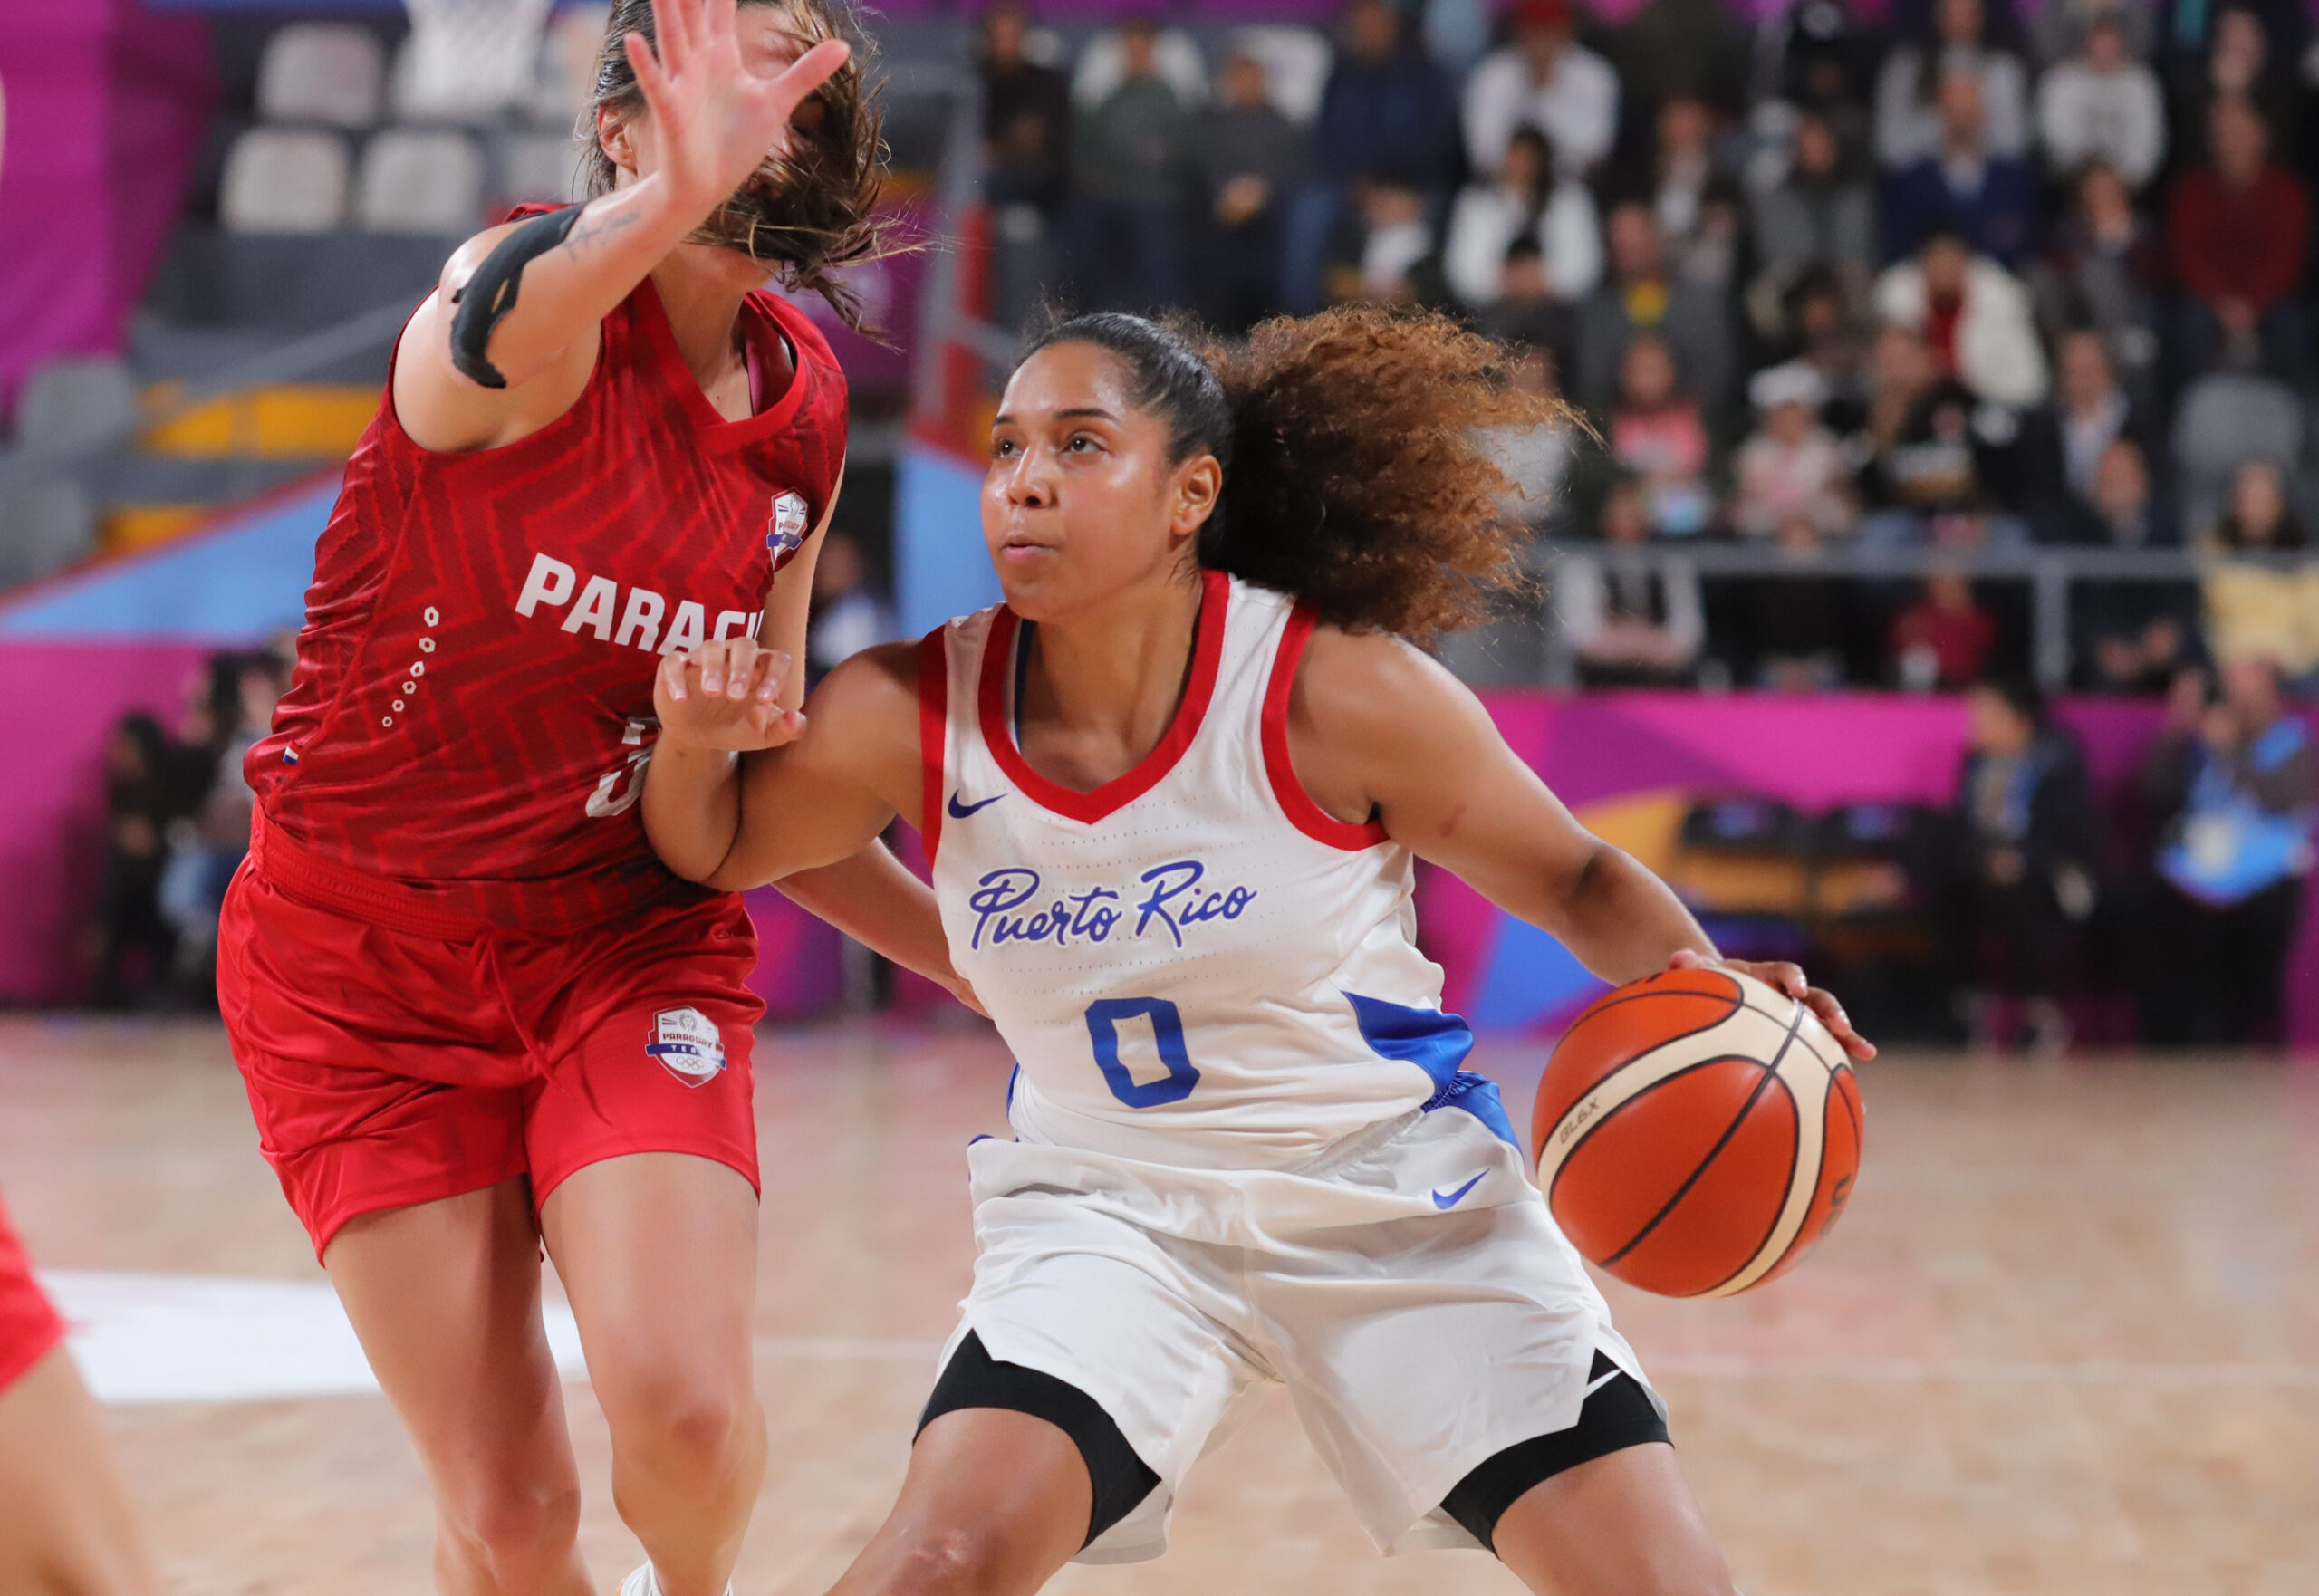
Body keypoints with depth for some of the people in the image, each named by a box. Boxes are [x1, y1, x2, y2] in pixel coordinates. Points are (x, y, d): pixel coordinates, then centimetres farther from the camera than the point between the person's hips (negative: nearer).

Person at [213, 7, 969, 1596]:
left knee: (686, 1411, -21)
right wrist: (665, 204, -65)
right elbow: (491, 334, -45)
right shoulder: (532, 293, -15)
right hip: (366, 957, -3)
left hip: (633, 946, 3)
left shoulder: (805, 401, 3)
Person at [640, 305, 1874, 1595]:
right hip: (1111, 1210, 1)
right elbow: (715, 853, 5)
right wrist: (696, 745, -17)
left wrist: (1701, 988, -25)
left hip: (1398, 1196, -1)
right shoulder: (912, 717, -12)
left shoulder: (1336, 691, -19)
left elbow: (1576, 882, -5)